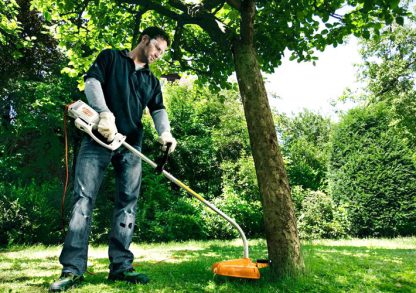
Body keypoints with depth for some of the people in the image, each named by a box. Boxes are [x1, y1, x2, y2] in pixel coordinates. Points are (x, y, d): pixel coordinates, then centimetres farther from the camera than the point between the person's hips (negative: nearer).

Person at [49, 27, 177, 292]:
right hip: (98, 136, -4)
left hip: (131, 145, 4)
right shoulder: (111, 58, 11)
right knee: (84, 198, -8)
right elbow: (92, 81, -4)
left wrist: (165, 132, -14)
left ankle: (121, 265, 5)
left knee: (128, 202, -1)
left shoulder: (152, 81, 22)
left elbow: (158, 109, 8)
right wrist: (105, 113, -22)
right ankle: (72, 268, -5)